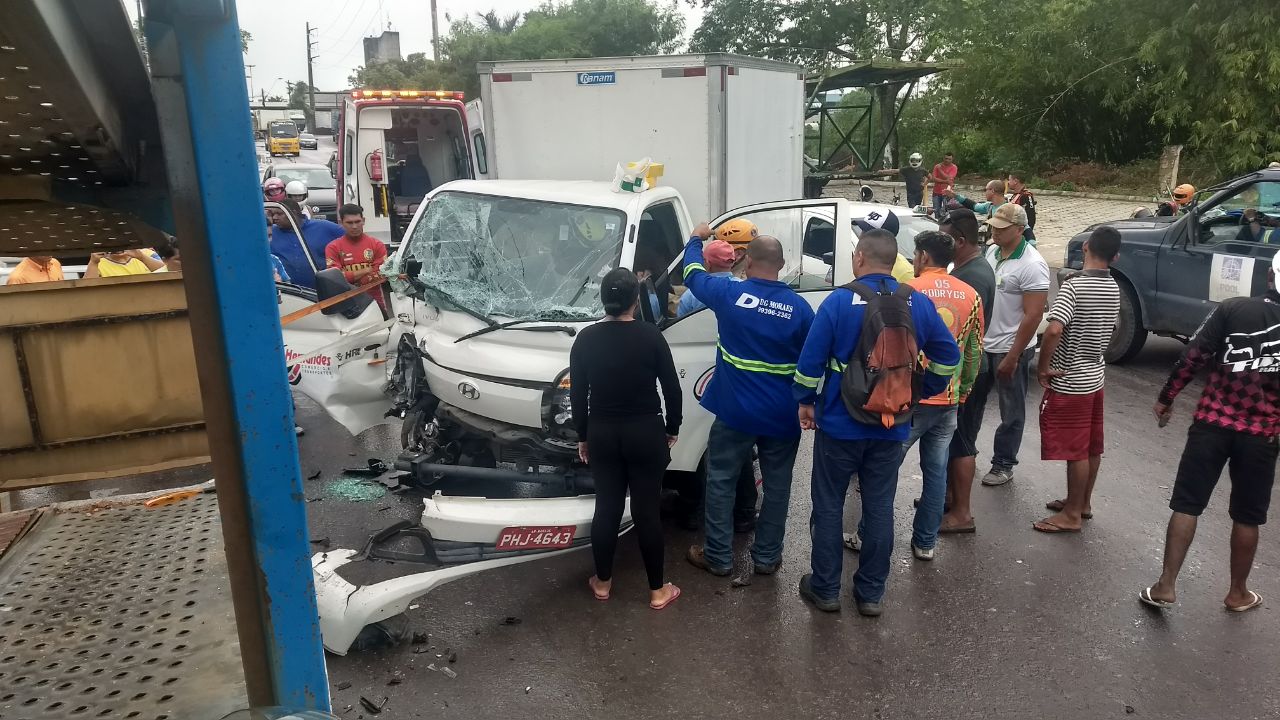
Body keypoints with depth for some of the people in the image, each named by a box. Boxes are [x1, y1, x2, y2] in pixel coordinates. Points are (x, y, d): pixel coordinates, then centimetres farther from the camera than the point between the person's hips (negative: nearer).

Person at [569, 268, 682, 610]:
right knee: (647, 510, 6)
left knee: (606, 507, 14)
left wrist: (582, 436, 14)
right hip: (646, 433, -2)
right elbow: (672, 388, -5)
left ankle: (602, 582, 28)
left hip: (602, 434, 2)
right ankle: (658, 590, 17)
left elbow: (577, 395, 2)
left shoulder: (586, 339, -5)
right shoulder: (651, 336, -11)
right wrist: (672, 429, 9)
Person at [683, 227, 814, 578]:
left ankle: (718, 557, 20)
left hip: (735, 411, -1)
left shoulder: (730, 294, -9)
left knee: (721, 482, 13)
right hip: (783, 416, 2)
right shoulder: (799, 307, -5)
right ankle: (767, 557, 25)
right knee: (776, 487, 15)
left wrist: (696, 239, 28)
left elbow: (693, 273, 10)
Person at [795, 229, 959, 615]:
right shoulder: (918, 303, 0)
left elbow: (811, 357, -14)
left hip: (839, 424, -3)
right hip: (892, 428, 4)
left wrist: (805, 401, -1)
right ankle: (871, 593, 23)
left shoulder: (840, 300, -13)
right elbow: (948, 355, 5)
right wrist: (922, 391, 15)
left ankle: (825, 589, 20)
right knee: (879, 508, 13)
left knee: (828, 506, 10)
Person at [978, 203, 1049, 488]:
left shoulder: (1031, 265, -19)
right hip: (983, 344, 7)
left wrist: (1012, 357, -20)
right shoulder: (992, 251, 4)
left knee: (1011, 411, 8)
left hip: (1010, 349, -7)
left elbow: (1033, 315, -20)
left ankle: (1003, 465, 20)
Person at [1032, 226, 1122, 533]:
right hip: (1096, 375, 8)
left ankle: (1072, 514, 10)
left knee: (1075, 450, 0)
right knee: (1091, 447, 17)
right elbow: (1108, 330, 14)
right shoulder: (1114, 288, 5)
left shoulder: (1073, 285, -20)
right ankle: (1083, 502, 31)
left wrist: (1043, 367, -19)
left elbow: (1053, 330, -31)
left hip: (1070, 381, -8)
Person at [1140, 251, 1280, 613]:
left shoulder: (1232, 309, -6)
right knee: (1247, 517, 14)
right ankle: (1238, 593, 27)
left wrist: (1167, 396, 3)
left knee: (1187, 505, 6)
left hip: (1212, 421, -1)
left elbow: (1194, 356, -7)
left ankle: (1166, 585, 5)